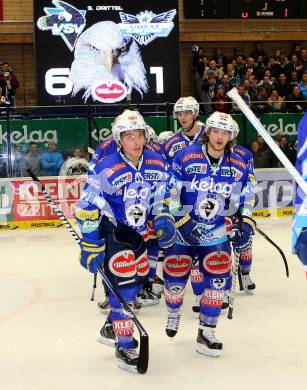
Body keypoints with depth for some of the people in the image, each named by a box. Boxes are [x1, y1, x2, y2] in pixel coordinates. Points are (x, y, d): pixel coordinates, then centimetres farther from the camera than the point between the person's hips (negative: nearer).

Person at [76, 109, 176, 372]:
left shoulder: (157, 164, -4)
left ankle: (111, 328, 38)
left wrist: (163, 219, -2)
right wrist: (91, 247, -21)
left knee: (139, 279, 16)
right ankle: (125, 347, 3)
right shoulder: (105, 170, -22)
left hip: (137, 232, 7)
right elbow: (88, 210, -20)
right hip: (112, 232, -7)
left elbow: (161, 196, 13)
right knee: (124, 285, -12)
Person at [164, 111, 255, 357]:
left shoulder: (239, 166, -1)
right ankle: (174, 314, 38)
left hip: (216, 234, 3)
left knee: (217, 280, -6)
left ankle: (206, 334, 8)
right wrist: (182, 222, -17)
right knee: (175, 278, 4)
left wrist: (245, 225, -1)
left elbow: (246, 199, 10)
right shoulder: (186, 158, -14)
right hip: (183, 232, -2)